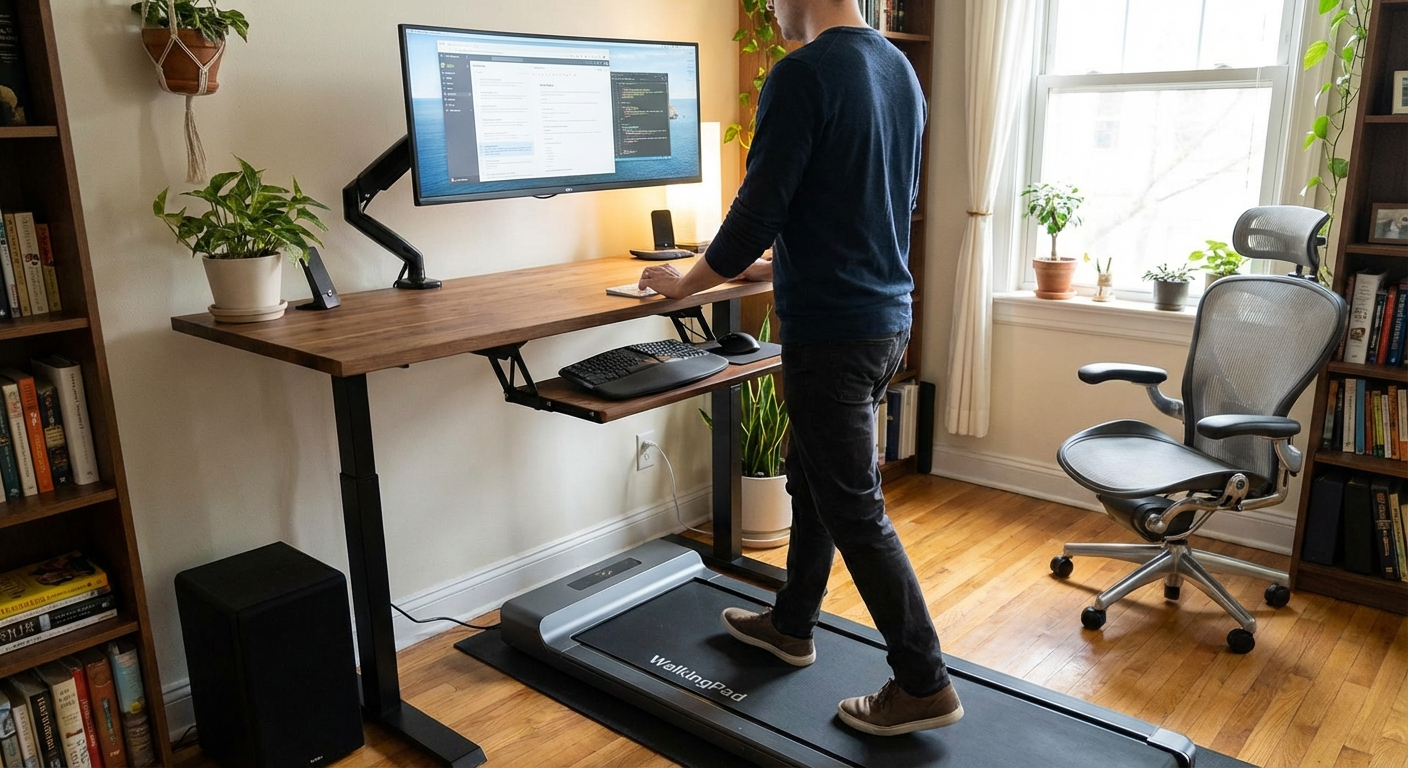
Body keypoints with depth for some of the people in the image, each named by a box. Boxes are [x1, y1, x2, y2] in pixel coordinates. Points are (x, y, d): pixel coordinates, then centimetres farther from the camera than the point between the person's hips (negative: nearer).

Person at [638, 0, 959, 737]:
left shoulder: (802, 74, -16)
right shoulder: (900, 70, 11)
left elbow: (759, 210, -16)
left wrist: (687, 282, 1)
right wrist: (777, 266, 24)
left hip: (832, 328, -9)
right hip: (886, 315, 9)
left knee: (854, 508, 1)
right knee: (814, 477, 21)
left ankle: (924, 684, 12)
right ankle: (791, 625, 38)